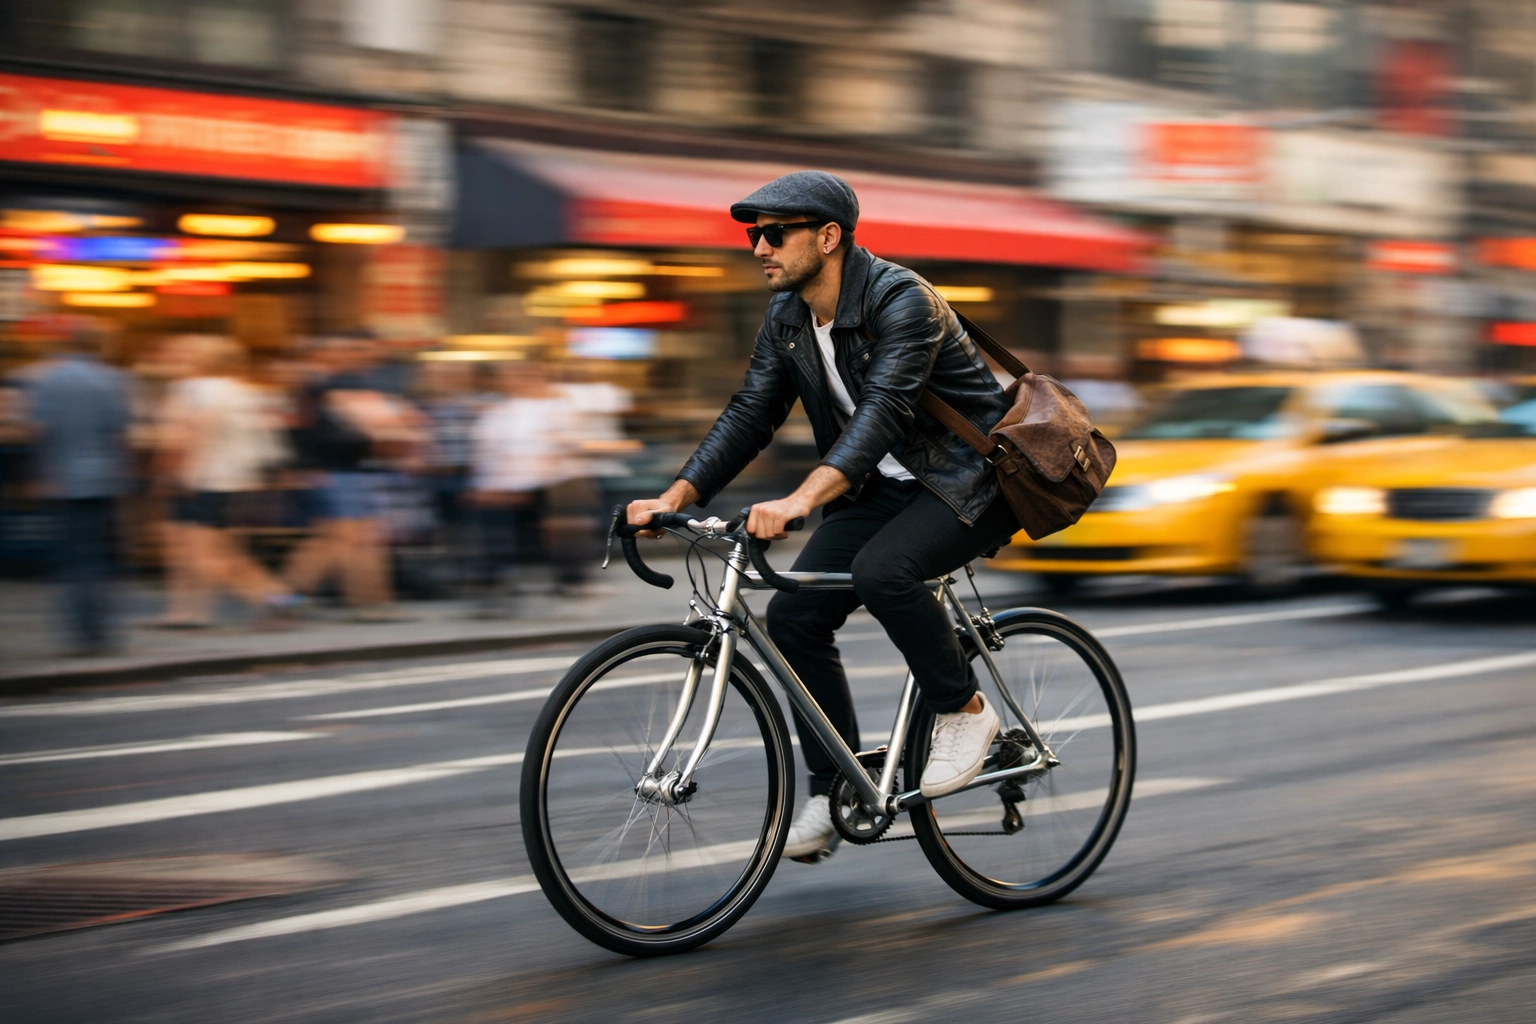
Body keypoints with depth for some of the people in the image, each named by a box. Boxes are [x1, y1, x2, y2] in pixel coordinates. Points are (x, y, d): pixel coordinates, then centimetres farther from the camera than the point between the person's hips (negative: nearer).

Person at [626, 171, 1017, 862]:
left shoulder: (903, 302, -24)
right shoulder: (787, 318, 1)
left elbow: (882, 412, -37)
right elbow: (749, 415, 3)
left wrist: (799, 501, -50)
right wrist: (675, 498, -11)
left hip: (968, 479, -8)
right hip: (881, 489, 8)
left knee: (881, 571, -34)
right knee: (793, 615, -8)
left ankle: (965, 711, -11)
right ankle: (835, 793, 2)